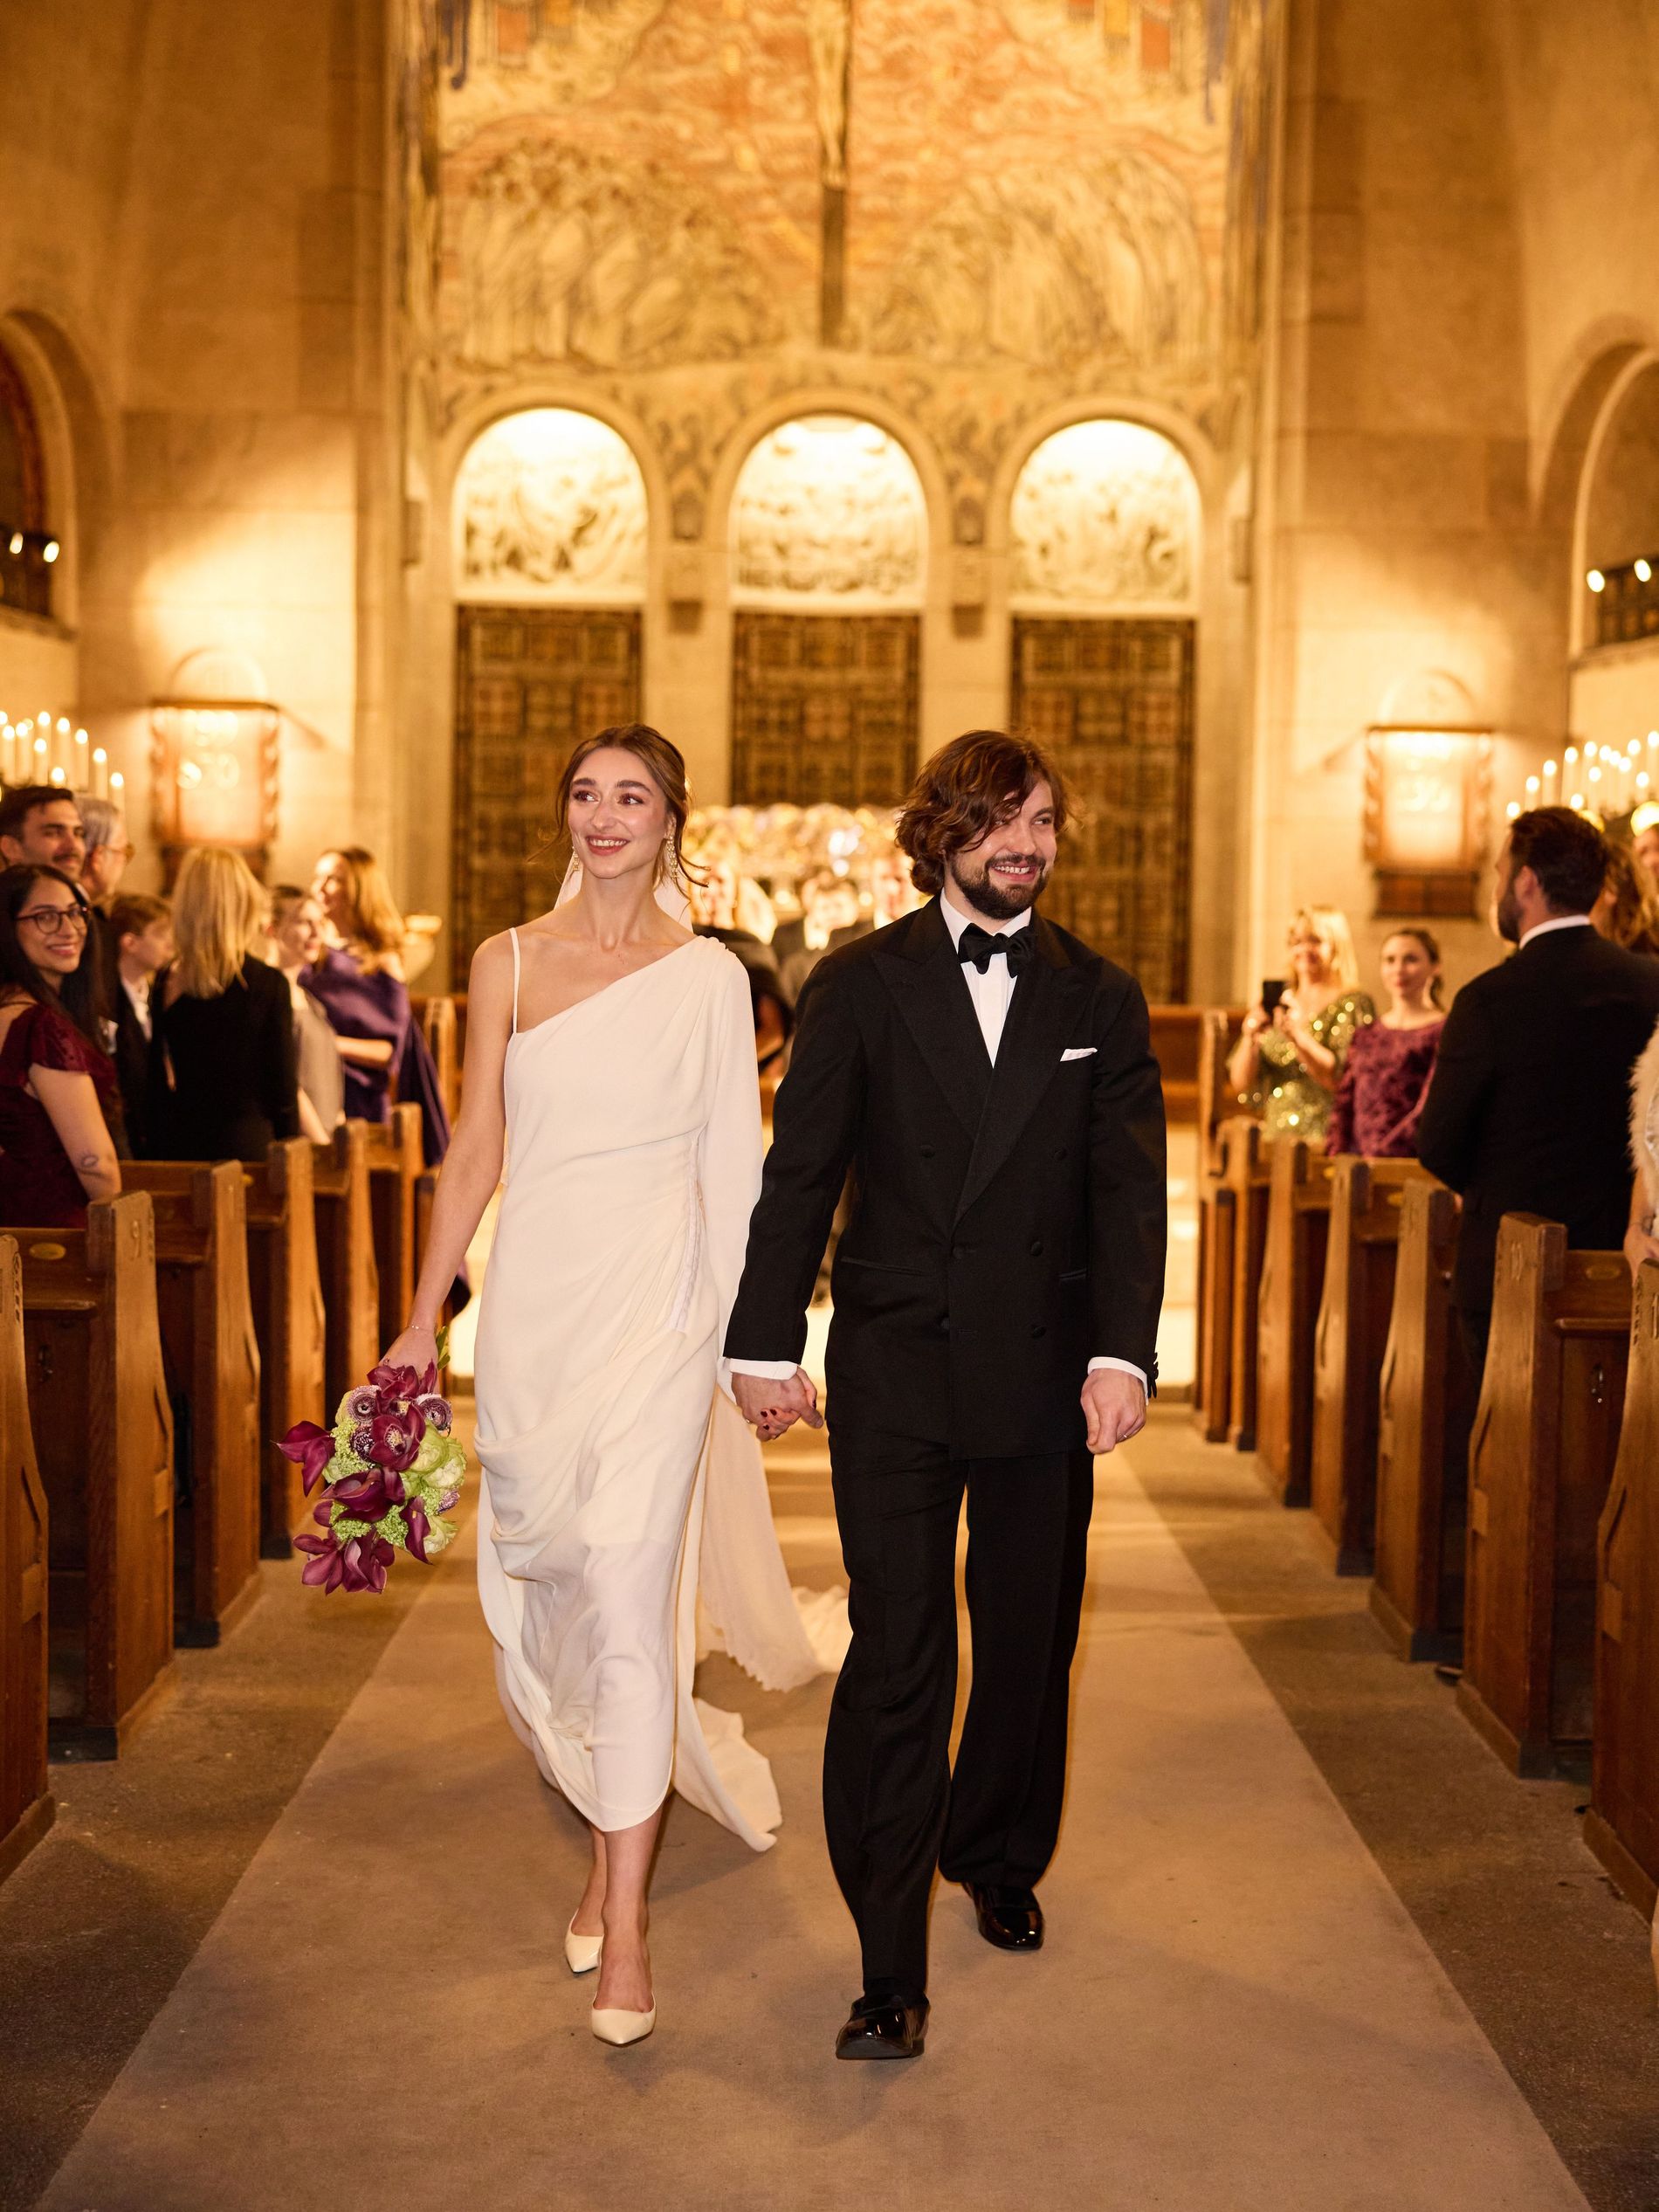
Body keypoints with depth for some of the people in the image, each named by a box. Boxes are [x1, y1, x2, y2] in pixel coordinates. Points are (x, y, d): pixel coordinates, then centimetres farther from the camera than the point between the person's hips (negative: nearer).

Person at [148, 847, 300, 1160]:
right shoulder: (268, 984, -8)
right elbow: (283, 1090, -6)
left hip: (177, 1147, 3)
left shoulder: (167, 984, 1)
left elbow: (156, 1085, 5)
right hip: (248, 1145, -3)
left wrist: (158, 1154, 14)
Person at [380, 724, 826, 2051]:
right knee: (543, 1580, 10)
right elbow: (477, 1148, 9)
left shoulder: (709, 978, 2)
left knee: (626, 1590, -10)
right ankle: (622, 1822, 32)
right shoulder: (508, 963, 8)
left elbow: (731, 1166, 4)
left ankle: (623, 1918, -4)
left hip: (655, 1297, -3)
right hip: (533, 1294, 3)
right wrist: (425, 1316, 5)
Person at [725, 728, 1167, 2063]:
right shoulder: (862, 985, 2)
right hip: (895, 1372, -2)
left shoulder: (1100, 1001, 6)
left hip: (1046, 1377, 2)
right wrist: (767, 1346, -3)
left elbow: (1129, 1187, -1)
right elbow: (800, 1174, 2)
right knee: (895, 1660, -4)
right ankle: (891, 1969, 3)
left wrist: (1123, 1352, -13)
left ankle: (999, 1862, 39)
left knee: (1029, 1642, 14)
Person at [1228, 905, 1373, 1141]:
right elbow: (1241, 1084, 12)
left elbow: (1344, 1080, -12)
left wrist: (1300, 1037, -22)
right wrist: (1250, 1039, -6)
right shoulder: (1277, 1003, 15)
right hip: (1276, 1137, 5)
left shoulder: (1352, 1004, 0)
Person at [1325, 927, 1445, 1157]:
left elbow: (1429, 1111, -8)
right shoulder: (1365, 1034, 18)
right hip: (1357, 1161, 4)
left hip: (1408, 1163, -4)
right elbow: (1343, 1106, 15)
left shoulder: (1443, 1032, 0)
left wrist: (1376, 1158, -15)